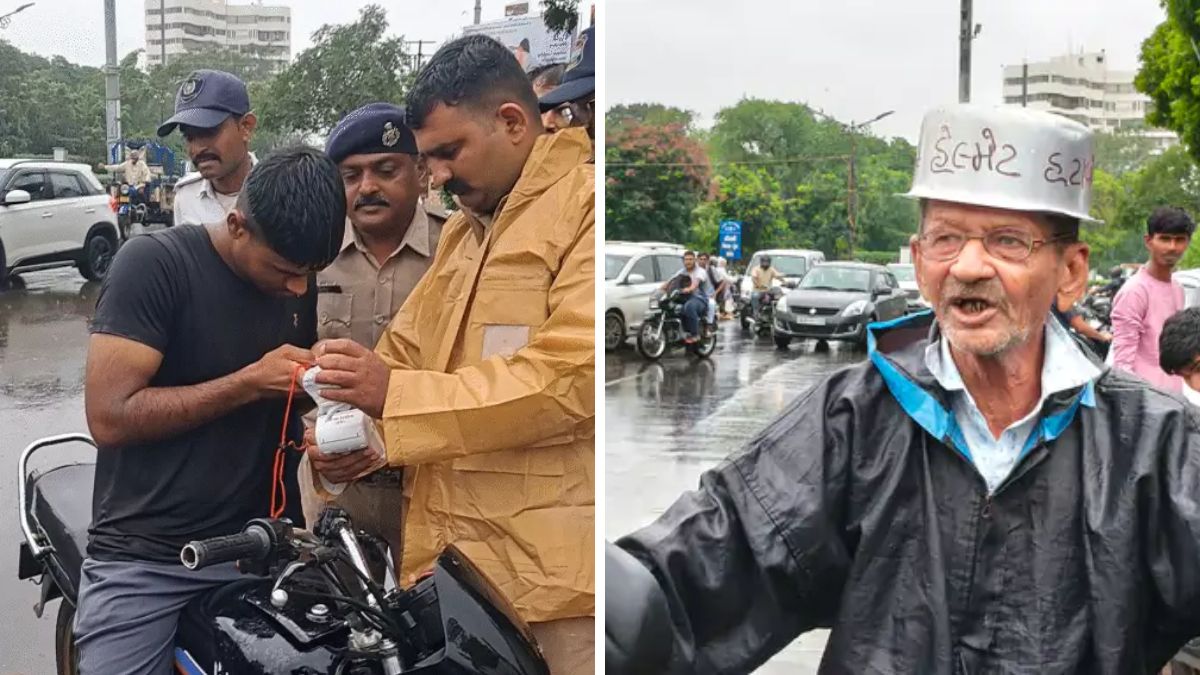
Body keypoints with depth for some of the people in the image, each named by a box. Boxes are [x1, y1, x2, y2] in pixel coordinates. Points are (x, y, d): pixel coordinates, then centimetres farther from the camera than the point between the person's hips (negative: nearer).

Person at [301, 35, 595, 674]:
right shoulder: (461, 231, 23)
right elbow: (402, 353, 20)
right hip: (448, 564, 8)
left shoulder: (585, 205, -8)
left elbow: (574, 373, -20)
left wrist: (395, 396, -18)